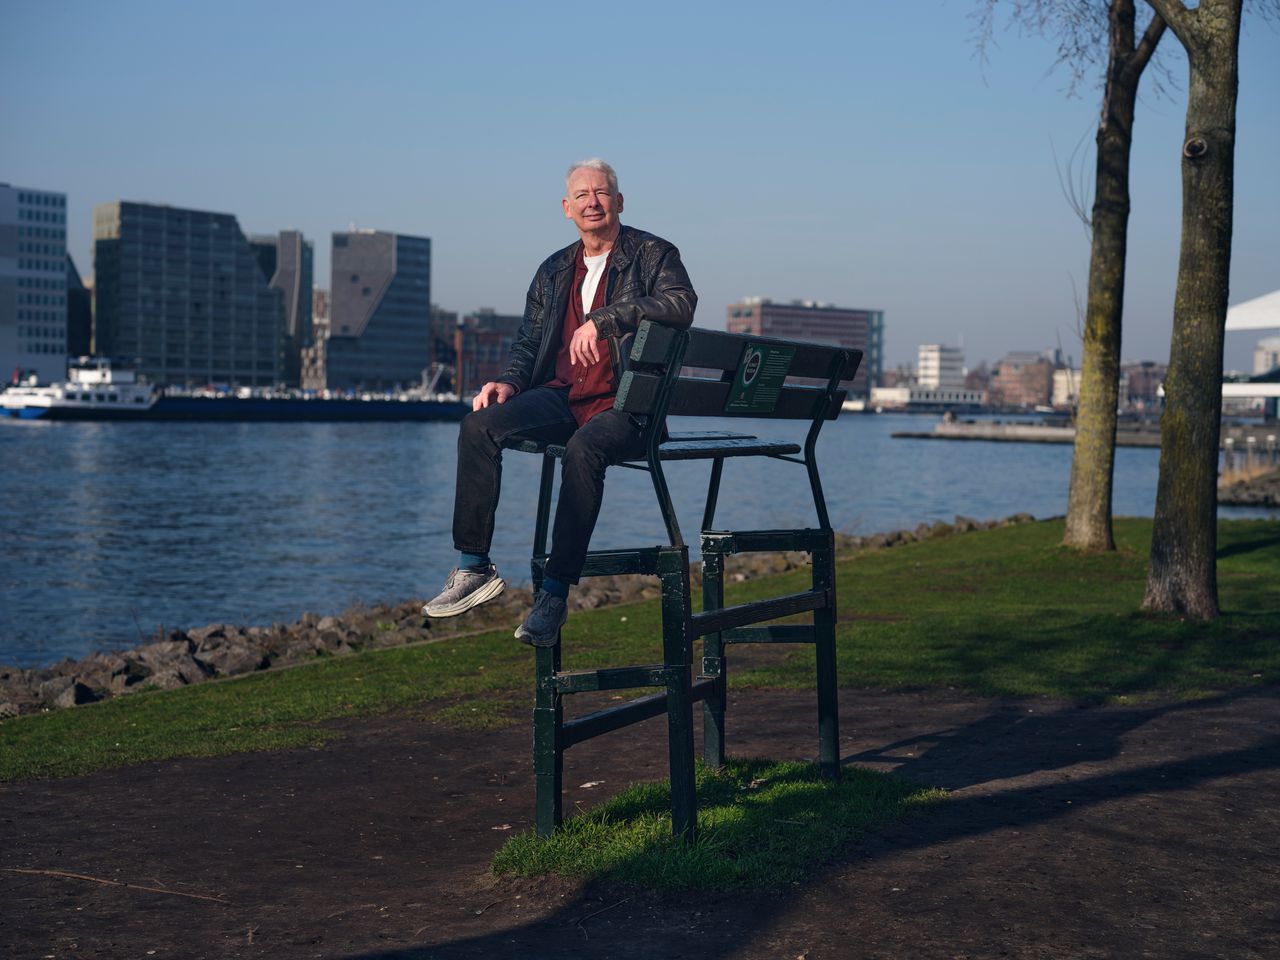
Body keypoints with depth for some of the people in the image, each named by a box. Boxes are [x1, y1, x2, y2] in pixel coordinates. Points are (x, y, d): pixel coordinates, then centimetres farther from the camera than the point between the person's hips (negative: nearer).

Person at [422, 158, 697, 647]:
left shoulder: (652, 254, 3)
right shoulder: (554, 270, 20)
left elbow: (682, 303, -16)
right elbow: (529, 341, 20)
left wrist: (603, 319, -23)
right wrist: (509, 381, -2)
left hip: (622, 405, -5)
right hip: (560, 398, 5)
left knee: (584, 449, -38)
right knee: (479, 426, -21)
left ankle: (554, 593, -33)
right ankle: (474, 567, -17)